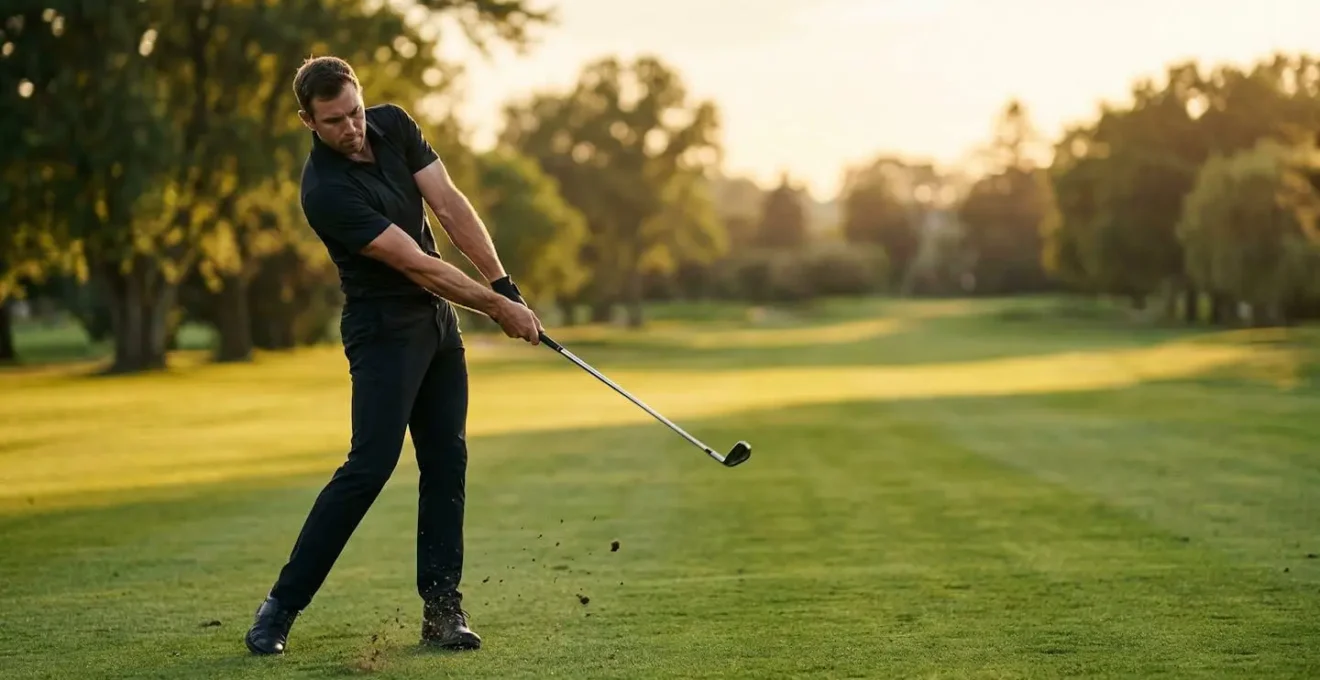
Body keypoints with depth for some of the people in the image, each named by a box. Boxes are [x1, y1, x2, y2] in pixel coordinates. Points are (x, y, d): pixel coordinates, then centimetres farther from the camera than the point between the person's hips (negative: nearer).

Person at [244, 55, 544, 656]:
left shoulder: (393, 126, -2)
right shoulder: (325, 191, -24)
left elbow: (450, 207, -4)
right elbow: (416, 264, -21)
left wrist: (504, 285, -11)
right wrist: (497, 306, -16)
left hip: (438, 314, 7)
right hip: (385, 328, -7)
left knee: (447, 461, 3)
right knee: (371, 464, -14)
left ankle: (441, 607, 6)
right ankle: (282, 604, -6)